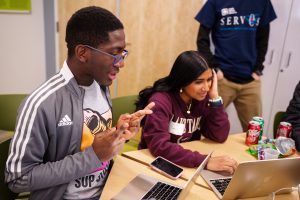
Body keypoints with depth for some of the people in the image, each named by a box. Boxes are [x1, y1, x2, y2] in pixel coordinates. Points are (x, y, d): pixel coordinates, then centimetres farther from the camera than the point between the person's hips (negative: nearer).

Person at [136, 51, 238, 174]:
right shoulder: (161, 101, -21)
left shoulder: (203, 98, -4)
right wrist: (205, 161, -38)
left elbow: (220, 136, -7)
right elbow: (159, 146, -31)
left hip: (188, 165, 5)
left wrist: (214, 97, -15)